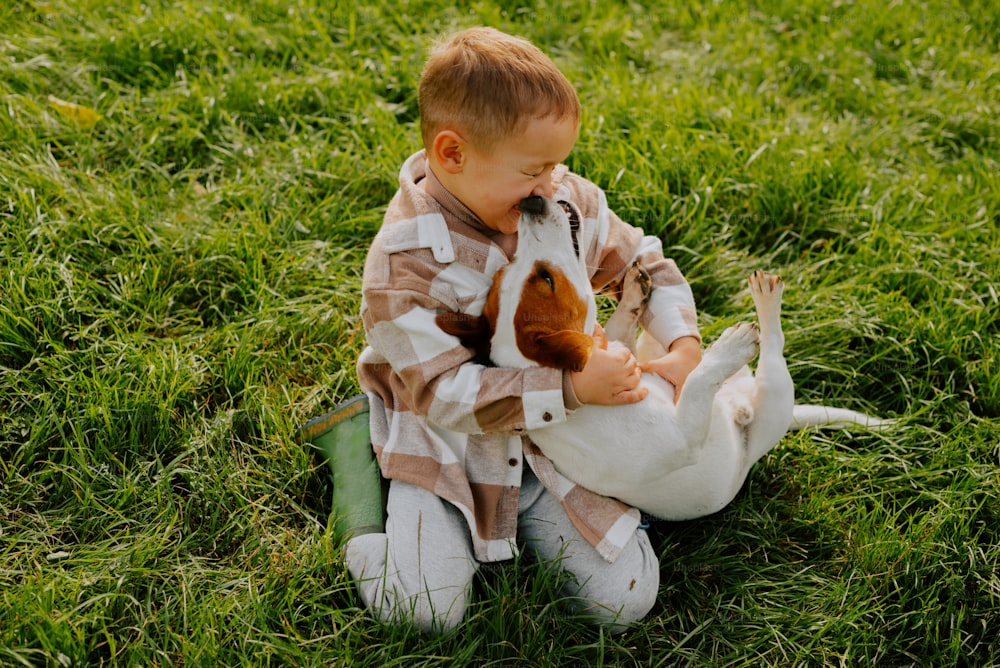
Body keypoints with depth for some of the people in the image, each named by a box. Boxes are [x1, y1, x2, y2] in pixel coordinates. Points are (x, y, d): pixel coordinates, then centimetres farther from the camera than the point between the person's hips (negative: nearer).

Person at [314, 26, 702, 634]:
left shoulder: (569, 201, -7)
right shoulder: (404, 261, -25)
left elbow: (644, 263, 9)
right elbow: (444, 392, -27)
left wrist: (683, 345, -9)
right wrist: (571, 387, -33)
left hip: (550, 440, 4)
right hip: (447, 450, -4)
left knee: (625, 599, -6)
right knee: (423, 611, -17)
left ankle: (525, 516, 19)